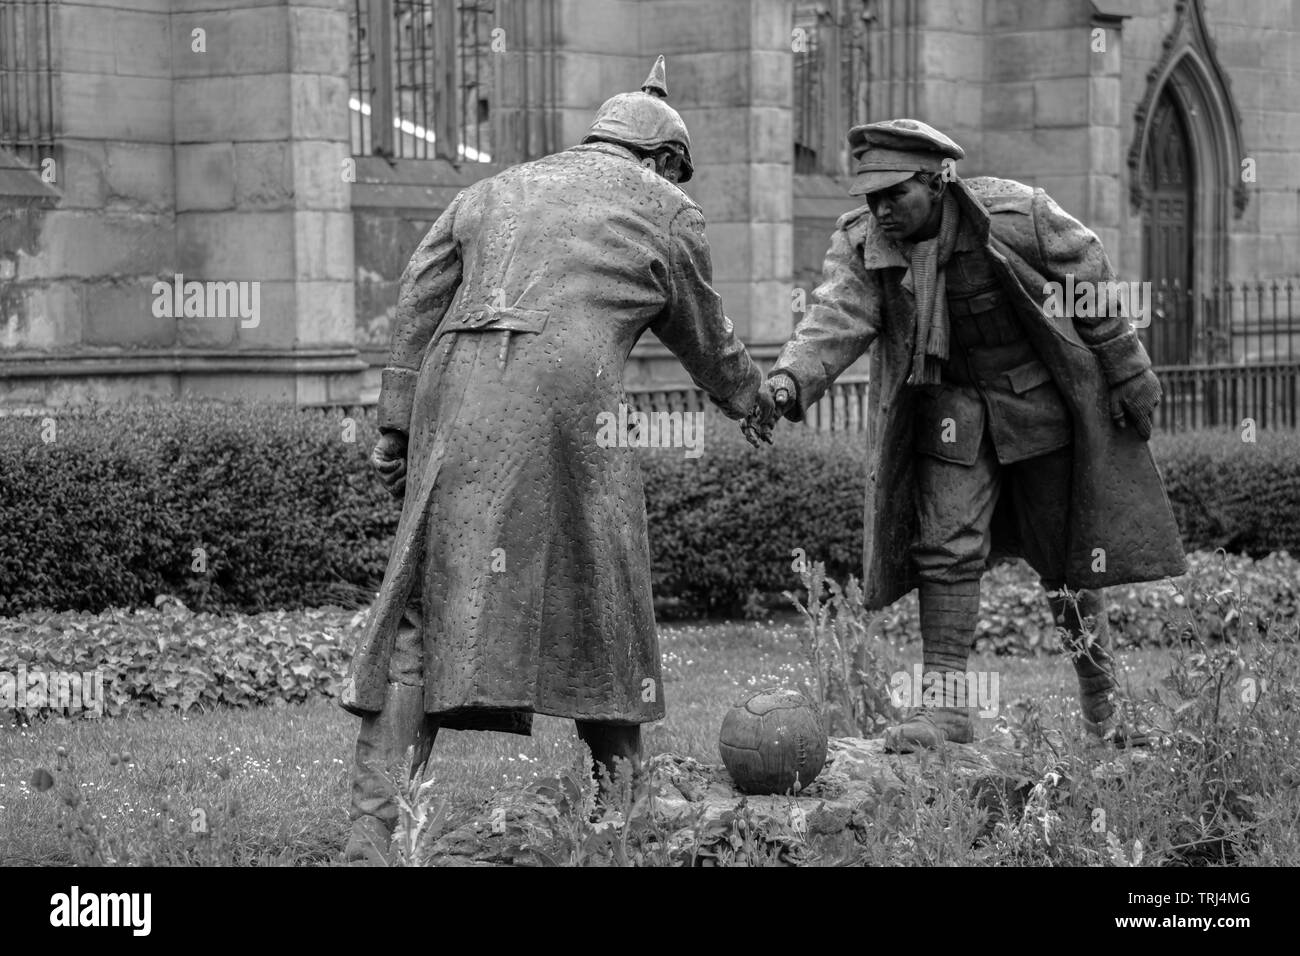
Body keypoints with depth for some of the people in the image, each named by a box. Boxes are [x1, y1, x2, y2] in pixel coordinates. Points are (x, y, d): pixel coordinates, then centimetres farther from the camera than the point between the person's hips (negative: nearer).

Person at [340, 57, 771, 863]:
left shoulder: (494, 192, 27)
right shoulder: (668, 214, 17)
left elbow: (418, 304, 16)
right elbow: (707, 343, 28)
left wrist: (396, 427, 13)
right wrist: (751, 398, 48)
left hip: (455, 402, 4)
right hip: (565, 400, -4)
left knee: (422, 616, 3)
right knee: (603, 610, 13)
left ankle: (375, 826, -8)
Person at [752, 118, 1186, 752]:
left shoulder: (1016, 213, -20)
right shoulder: (861, 246, -15)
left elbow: (1090, 280, -9)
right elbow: (835, 321, -28)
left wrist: (1128, 373, -4)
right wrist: (787, 384, -48)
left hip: (1042, 395, -1)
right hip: (949, 408, 1)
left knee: (1070, 554, 7)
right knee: (947, 545, -12)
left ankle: (1102, 703, 22)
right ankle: (945, 700, -7)